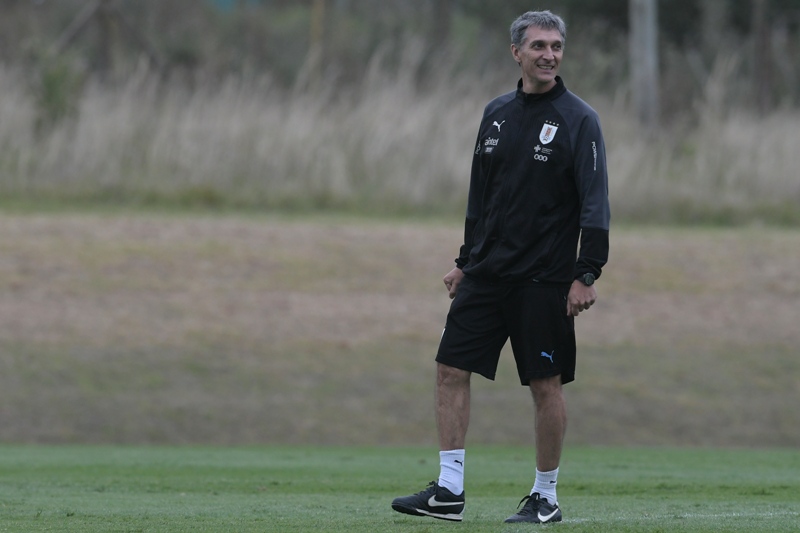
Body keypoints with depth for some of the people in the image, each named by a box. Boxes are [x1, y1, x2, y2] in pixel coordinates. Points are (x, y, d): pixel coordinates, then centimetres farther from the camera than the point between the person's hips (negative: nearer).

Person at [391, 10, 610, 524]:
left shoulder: (579, 120, -7)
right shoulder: (498, 113, 10)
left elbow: (595, 203, -11)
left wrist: (587, 275, -17)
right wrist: (466, 261, 18)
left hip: (544, 279, -6)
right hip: (487, 271, 6)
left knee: (546, 385, 0)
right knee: (452, 369, 0)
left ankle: (546, 497, 12)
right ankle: (449, 491, 4)